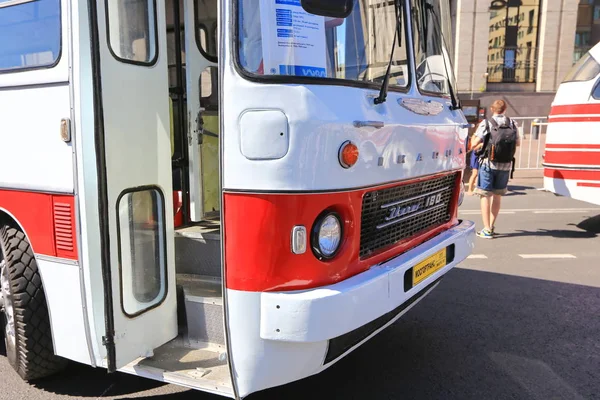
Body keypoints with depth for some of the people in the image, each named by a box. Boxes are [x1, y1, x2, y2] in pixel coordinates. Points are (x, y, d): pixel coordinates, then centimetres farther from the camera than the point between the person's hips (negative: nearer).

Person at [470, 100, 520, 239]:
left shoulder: (486, 123, -8)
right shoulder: (513, 124, 5)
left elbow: (474, 144, -11)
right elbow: (518, 143, 17)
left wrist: (473, 136, 11)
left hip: (488, 164, -4)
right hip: (505, 165, 4)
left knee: (485, 195, 1)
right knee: (497, 195, 17)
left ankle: (487, 230, -3)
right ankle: (491, 226, 27)